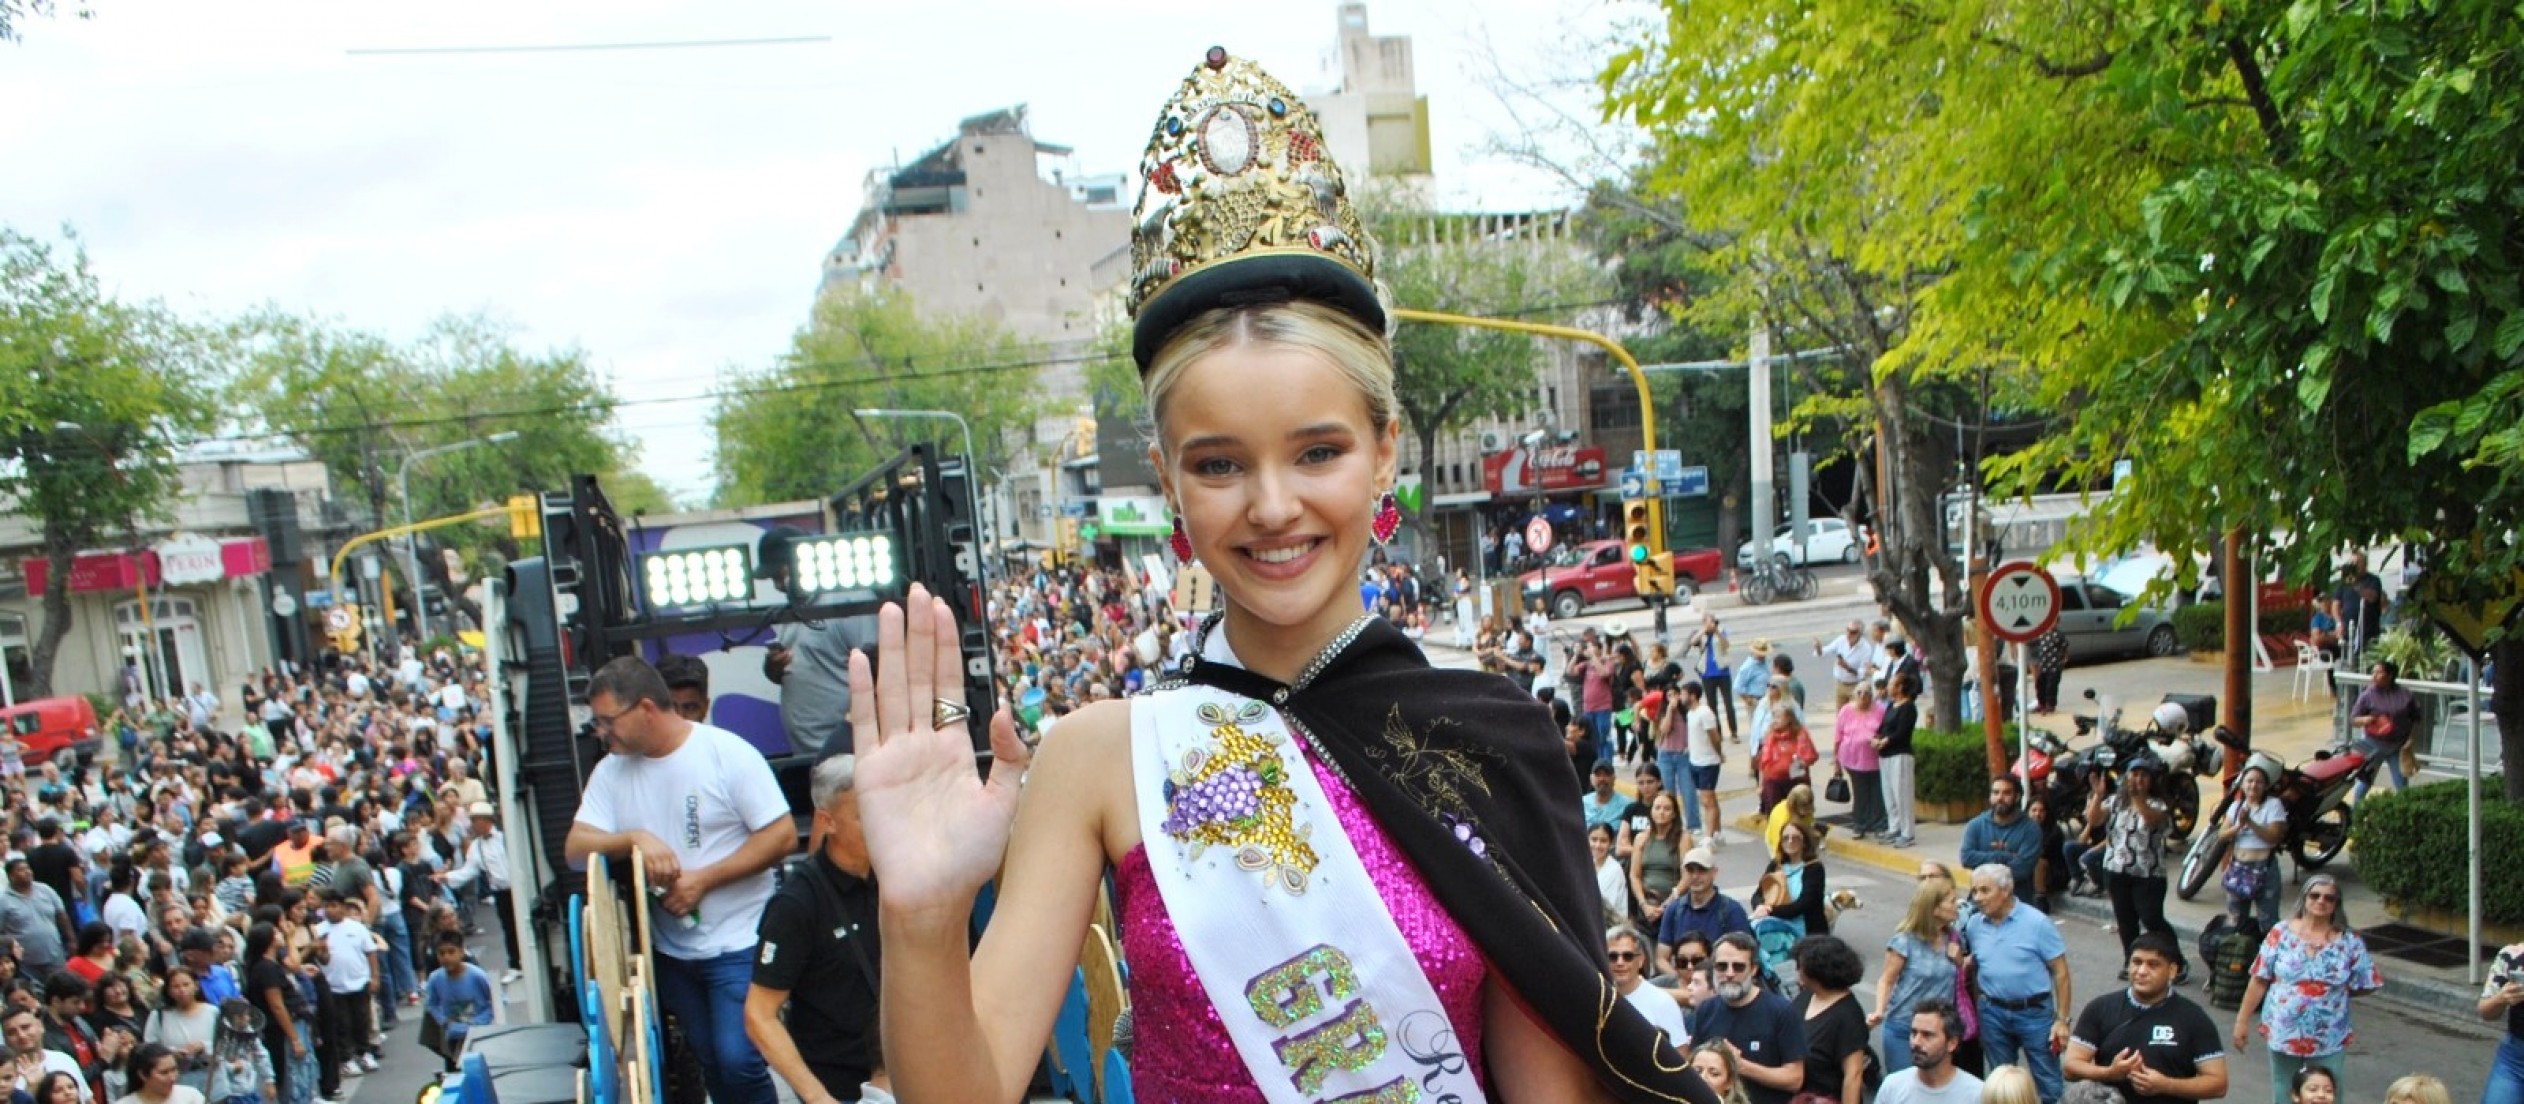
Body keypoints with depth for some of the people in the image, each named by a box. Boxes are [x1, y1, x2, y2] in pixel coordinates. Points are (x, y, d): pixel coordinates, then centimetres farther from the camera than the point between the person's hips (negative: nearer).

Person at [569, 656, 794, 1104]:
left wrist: (703, 879, -19)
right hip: (670, 948, 5)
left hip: (737, 943, -5)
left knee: (739, 1060, -12)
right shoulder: (611, 770, 4)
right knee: (711, 1061, 13)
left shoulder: (728, 753, -12)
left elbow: (782, 835, -14)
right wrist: (634, 838, -21)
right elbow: (576, 847, -2)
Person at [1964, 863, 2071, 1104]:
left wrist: (2062, 1020, -12)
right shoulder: (1973, 924, -1)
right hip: (1993, 1014, 4)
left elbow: (2060, 972, -10)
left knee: (2048, 1084, 4)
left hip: (2034, 1012, -4)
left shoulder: (2037, 922, -14)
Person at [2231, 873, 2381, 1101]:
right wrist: (2242, 1021, -2)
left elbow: (2367, 985, 4)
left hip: (2330, 1040, 0)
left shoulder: (2350, 941, -3)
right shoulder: (2281, 933, -4)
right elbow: (2260, 981, -2)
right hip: (2284, 1035, 0)